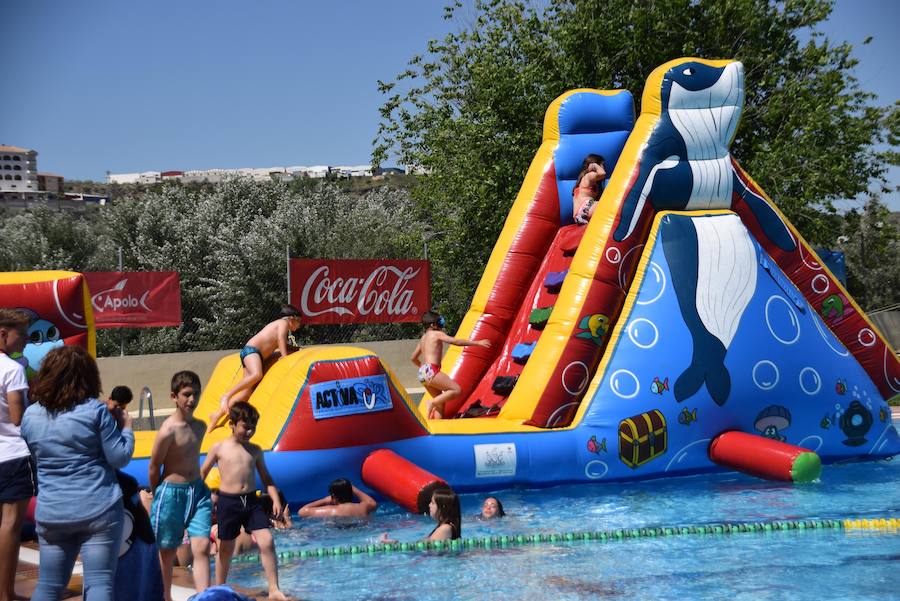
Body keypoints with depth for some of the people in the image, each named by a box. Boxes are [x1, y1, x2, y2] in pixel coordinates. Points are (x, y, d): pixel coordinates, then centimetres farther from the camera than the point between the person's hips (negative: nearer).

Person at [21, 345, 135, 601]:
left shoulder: (30, 415, 5)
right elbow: (120, 458, -7)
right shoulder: (95, 410, -9)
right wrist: (126, 427, 9)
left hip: (50, 513, 4)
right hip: (98, 510, -4)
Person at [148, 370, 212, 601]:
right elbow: (153, 467, -7)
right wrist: (158, 496, 4)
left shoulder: (200, 426, 5)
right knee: (167, 552, 9)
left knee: (202, 547, -8)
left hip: (198, 491, 5)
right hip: (171, 493, -5)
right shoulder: (167, 431, -16)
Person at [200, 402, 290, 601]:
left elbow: (265, 478, 14)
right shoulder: (219, 448, -1)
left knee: (267, 541, -11)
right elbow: (202, 474, 9)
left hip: (251, 501, 2)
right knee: (226, 548, 8)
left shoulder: (255, 450, 8)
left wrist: (275, 499, 2)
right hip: (228, 502, -2)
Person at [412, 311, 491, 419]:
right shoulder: (437, 334, -1)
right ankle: (432, 402, -15)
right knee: (457, 390, -11)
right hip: (431, 371, -9)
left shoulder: (423, 338, 22)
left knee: (440, 401, 14)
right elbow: (457, 341, -7)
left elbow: (413, 358, 28)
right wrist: (477, 343, -4)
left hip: (422, 373, 9)